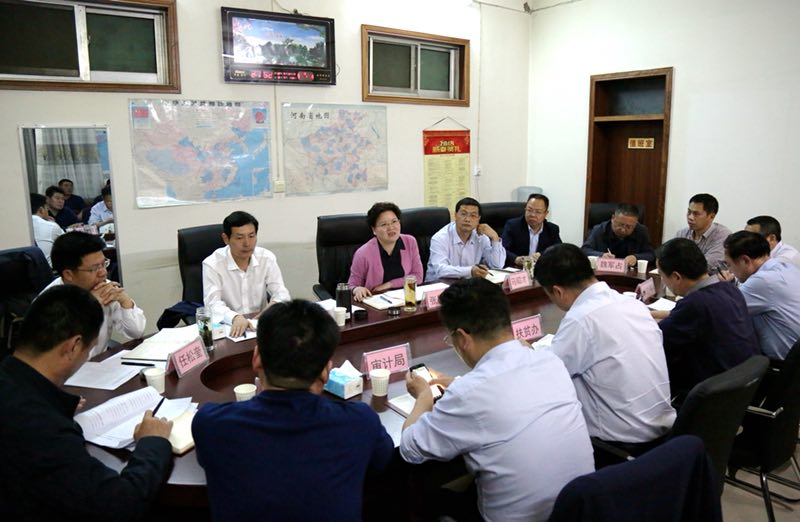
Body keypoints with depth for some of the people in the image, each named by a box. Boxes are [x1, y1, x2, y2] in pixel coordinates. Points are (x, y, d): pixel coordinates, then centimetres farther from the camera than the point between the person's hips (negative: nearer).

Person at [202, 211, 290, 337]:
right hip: (227, 326, -3)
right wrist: (235, 317, -39)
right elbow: (213, 304, -19)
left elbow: (281, 293, -1)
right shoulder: (212, 264, -10)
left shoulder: (267, 258, -1)